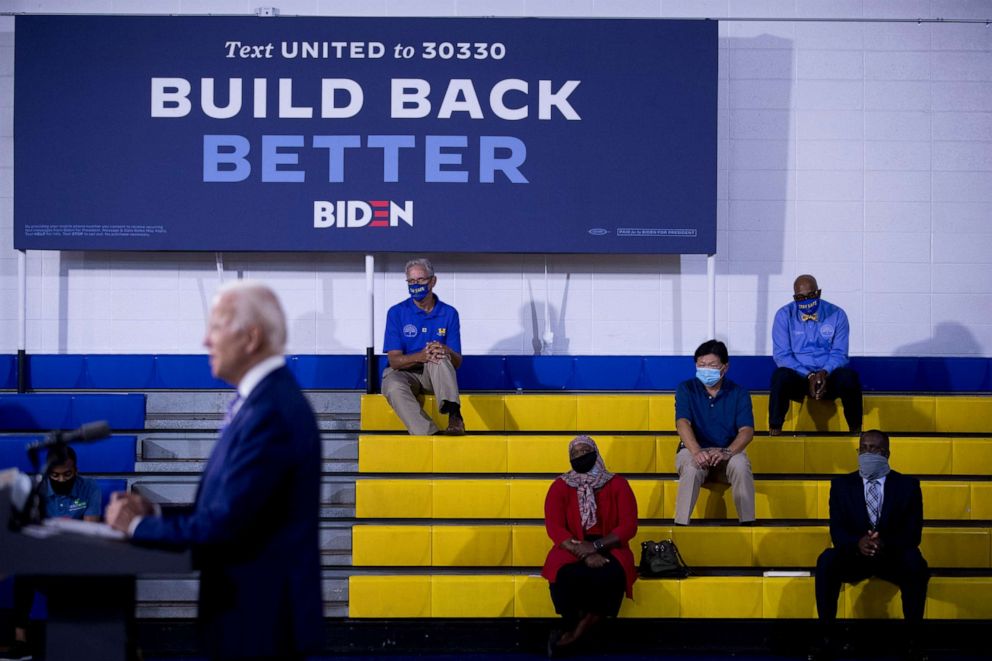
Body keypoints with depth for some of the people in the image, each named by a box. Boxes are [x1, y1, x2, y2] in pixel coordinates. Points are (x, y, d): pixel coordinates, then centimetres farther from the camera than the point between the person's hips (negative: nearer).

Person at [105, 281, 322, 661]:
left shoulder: (271, 412, -22)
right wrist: (155, 512, 0)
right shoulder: (259, 398, 10)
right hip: (251, 605, 9)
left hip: (259, 616, -9)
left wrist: (138, 525, -11)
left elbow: (225, 523, -24)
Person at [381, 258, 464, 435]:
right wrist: (421, 356, -31)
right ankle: (429, 434, -49)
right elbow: (394, 360, -10)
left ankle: (453, 414, -52)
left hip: (435, 375, 1)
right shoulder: (397, 313, -3)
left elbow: (457, 362, 0)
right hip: (403, 372, -1)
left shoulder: (448, 314, 2)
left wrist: (446, 352, -26)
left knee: (439, 354, -34)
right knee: (394, 387, -37)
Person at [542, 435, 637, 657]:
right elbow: (555, 528, -5)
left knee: (610, 577, -36)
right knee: (565, 576, -37)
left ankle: (573, 636, -22)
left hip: (609, 549, 0)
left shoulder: (617, 485, 6)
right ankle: (570, 629, -11)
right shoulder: (560, 487, 6)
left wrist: (596, 545, -16)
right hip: (572, 551, 0)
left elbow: (629, 526, -2)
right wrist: (584, 553, -19)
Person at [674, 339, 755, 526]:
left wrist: (727, 452, -31)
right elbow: (683, 423, -14)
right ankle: (680, 524, -35)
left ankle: (747, 523, -29)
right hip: (693, 450, -1)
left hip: (729, 451, 1)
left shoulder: (739, 393, 3)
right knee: (692, 468, -36)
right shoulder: (686, 389, 2)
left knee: (740, 465, -33)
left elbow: (747, 430, -10)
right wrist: (696, 452, -35)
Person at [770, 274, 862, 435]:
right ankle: (774, 429, -28)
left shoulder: (836, 315, 3)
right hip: (798, 377, -1)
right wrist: (809, 376, -19)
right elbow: (781, 355, -5)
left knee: (848, 376, -32)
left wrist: (824, 373, -21)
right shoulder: (784, 315, 1)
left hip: (828, 376, 1)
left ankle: (855, 430, -19)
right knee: (781, 376, -35)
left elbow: (839, 354, 1)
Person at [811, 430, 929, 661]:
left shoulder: (908, 485, 1)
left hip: (894, 557, -1)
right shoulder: (842, 484, 4)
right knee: (826, 561, -32)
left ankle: (912, 642, -27)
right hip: (854, 555, 1)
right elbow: (837, 531, -5)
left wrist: (886, 544, -30)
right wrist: (858, 543, -29)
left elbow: (913, 533, -7)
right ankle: (827, 640, -27)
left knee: (916, 564, -35)